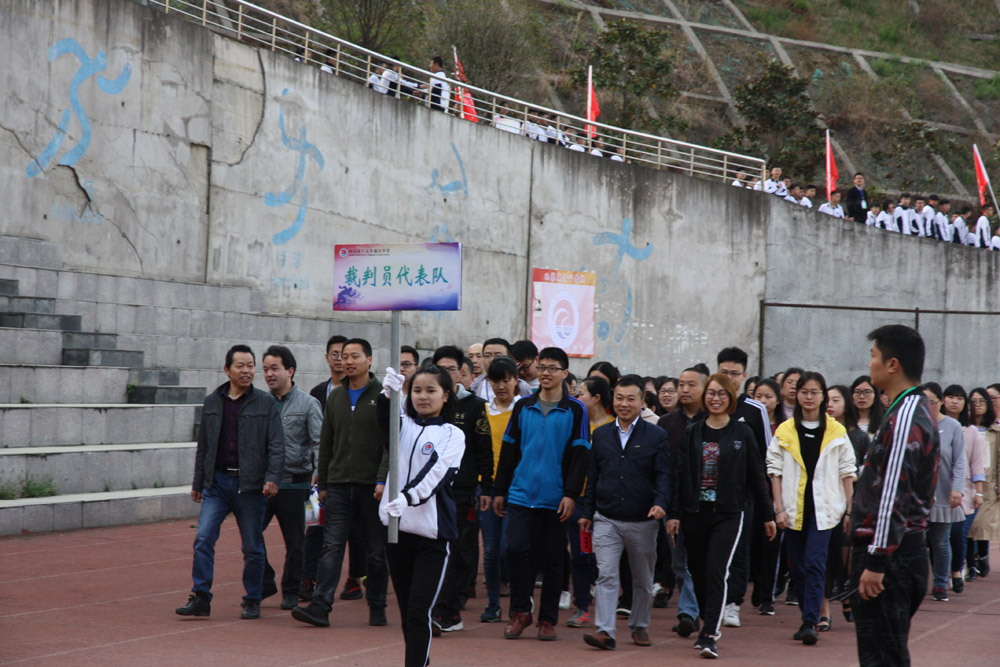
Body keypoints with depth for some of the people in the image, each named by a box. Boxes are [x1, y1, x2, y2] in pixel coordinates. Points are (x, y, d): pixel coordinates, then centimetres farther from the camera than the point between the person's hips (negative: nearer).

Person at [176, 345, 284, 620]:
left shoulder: (266, 403, 1)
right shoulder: (212, 403, 10)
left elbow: (277, 445, -3)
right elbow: (203, 446, 17)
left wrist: (272, 478, -16)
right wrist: (198, 483, 16)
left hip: (251, 485, -2)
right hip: (218, 481, 2)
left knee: (253, 547, 4)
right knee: (203, 539, -9)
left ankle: (252, 601, 16)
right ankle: (200, 597, -4)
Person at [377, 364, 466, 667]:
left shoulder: (453, 435, 0)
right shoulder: (403, 425, 11)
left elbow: (436, 474, -16)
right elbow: (385, 427, -14)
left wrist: (407, 498, -34)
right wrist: (388, 395, -35)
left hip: (432, 532, -4)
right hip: (397, 528, 4)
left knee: (418, 612, -9)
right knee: (406, 611, 13)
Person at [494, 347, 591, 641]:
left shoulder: (575, 410, 0)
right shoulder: (522, 407, 9)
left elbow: (580, 455, -3)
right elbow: (508, 450, 12)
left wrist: (571, 494, -11)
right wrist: (499, 491, 9)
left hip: (555, 499, -2)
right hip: (521, 494, 2)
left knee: (552, 559, 4)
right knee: (516, 549, -10)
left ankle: (547, 619, 14)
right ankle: (520, 611, 4)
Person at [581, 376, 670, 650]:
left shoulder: (657, 436, 0)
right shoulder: (601, 434, 9)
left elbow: (663, 475, -5)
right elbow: (593, 476, 14)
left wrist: (660, 504, -22)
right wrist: (587, 512, 12)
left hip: (642, 522, -1)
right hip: (606, 520, 1)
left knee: (643, 580, 11)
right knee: (606, 576, -10)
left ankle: (640, 626, 28)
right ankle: (605, 631, -13)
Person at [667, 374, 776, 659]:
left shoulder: (742, 433, 2)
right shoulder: (691, 433, 6)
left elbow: (756, 475, 6)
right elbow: (679, 474, 4)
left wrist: (767, 515, 7)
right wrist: (674, 513, -1)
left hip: (727, 514, -3)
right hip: (694, 512, 3)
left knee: (716, 571, -13)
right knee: (698, 571, 10)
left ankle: (709, 636, -16)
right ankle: (708, 624, 27)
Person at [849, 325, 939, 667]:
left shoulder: (904, 418, -17)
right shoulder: (915, 411, 16)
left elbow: (894, 496, -22)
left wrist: (876, 563, -22)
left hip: (891, 555, -10)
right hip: (907, 549, 10)